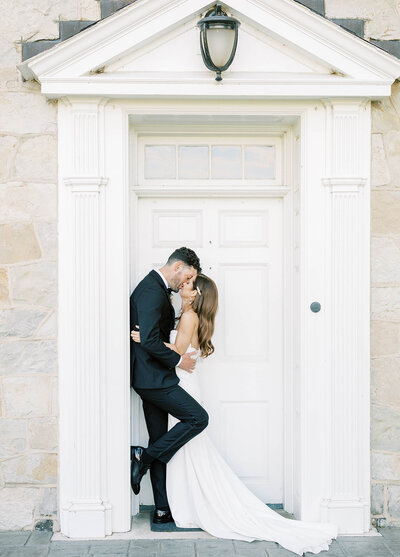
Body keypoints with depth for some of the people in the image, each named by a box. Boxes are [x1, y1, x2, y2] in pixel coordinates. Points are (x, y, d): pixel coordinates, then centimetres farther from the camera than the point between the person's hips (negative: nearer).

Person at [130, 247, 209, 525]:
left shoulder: (157, 289, 17)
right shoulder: (152, 291, -16)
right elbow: (149, 341, -24)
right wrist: (178, 360, -13)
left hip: (151, 378, 11)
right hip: (153, 377, -11)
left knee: (161, 446, 12)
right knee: (198, 418, -8)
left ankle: (163, 510, 18)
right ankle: (143, 457, -3)